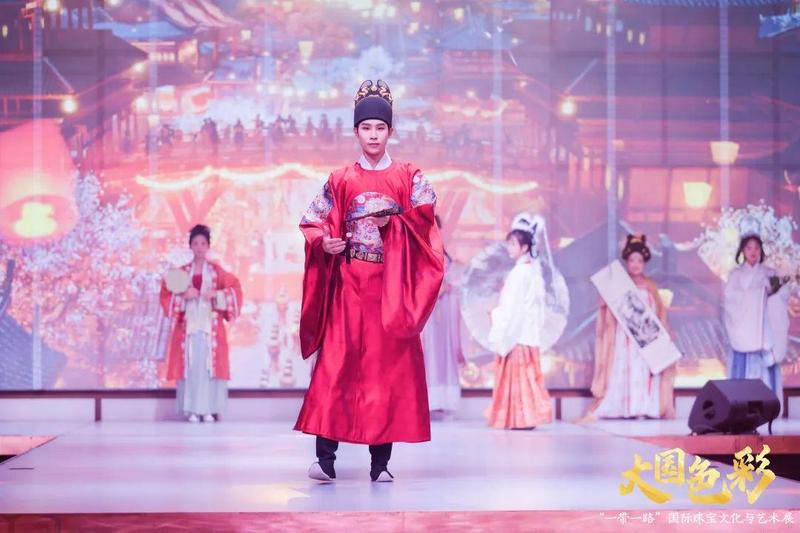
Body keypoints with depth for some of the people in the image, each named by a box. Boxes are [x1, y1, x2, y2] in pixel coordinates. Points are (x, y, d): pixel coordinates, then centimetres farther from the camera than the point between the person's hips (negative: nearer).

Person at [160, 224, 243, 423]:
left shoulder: (216, 271, 8)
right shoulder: (182, 272, 10)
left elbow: (234, 288, 2)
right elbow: (167, 294, 6)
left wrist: (216, 295, -12)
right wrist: (183, 296, -11)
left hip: (210, 325, -1)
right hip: (189, 324, 1)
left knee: (210, 364, -6)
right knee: (190, 365, -5)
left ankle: (208, 409, -3)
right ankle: (192, 410, -4)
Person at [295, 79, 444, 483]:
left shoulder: (408, 177, 9)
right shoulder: (341, 181, 10)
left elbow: (424, 216, -4)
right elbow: (312, 224, 8)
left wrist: (393, 222, -18)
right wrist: (324, 243, -12)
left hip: (391, 284, 0)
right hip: (349, 283, 0)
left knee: (389, 364, -1)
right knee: (338, 361, -9)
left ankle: (381, 460, 3)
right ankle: (326, 457, -11)